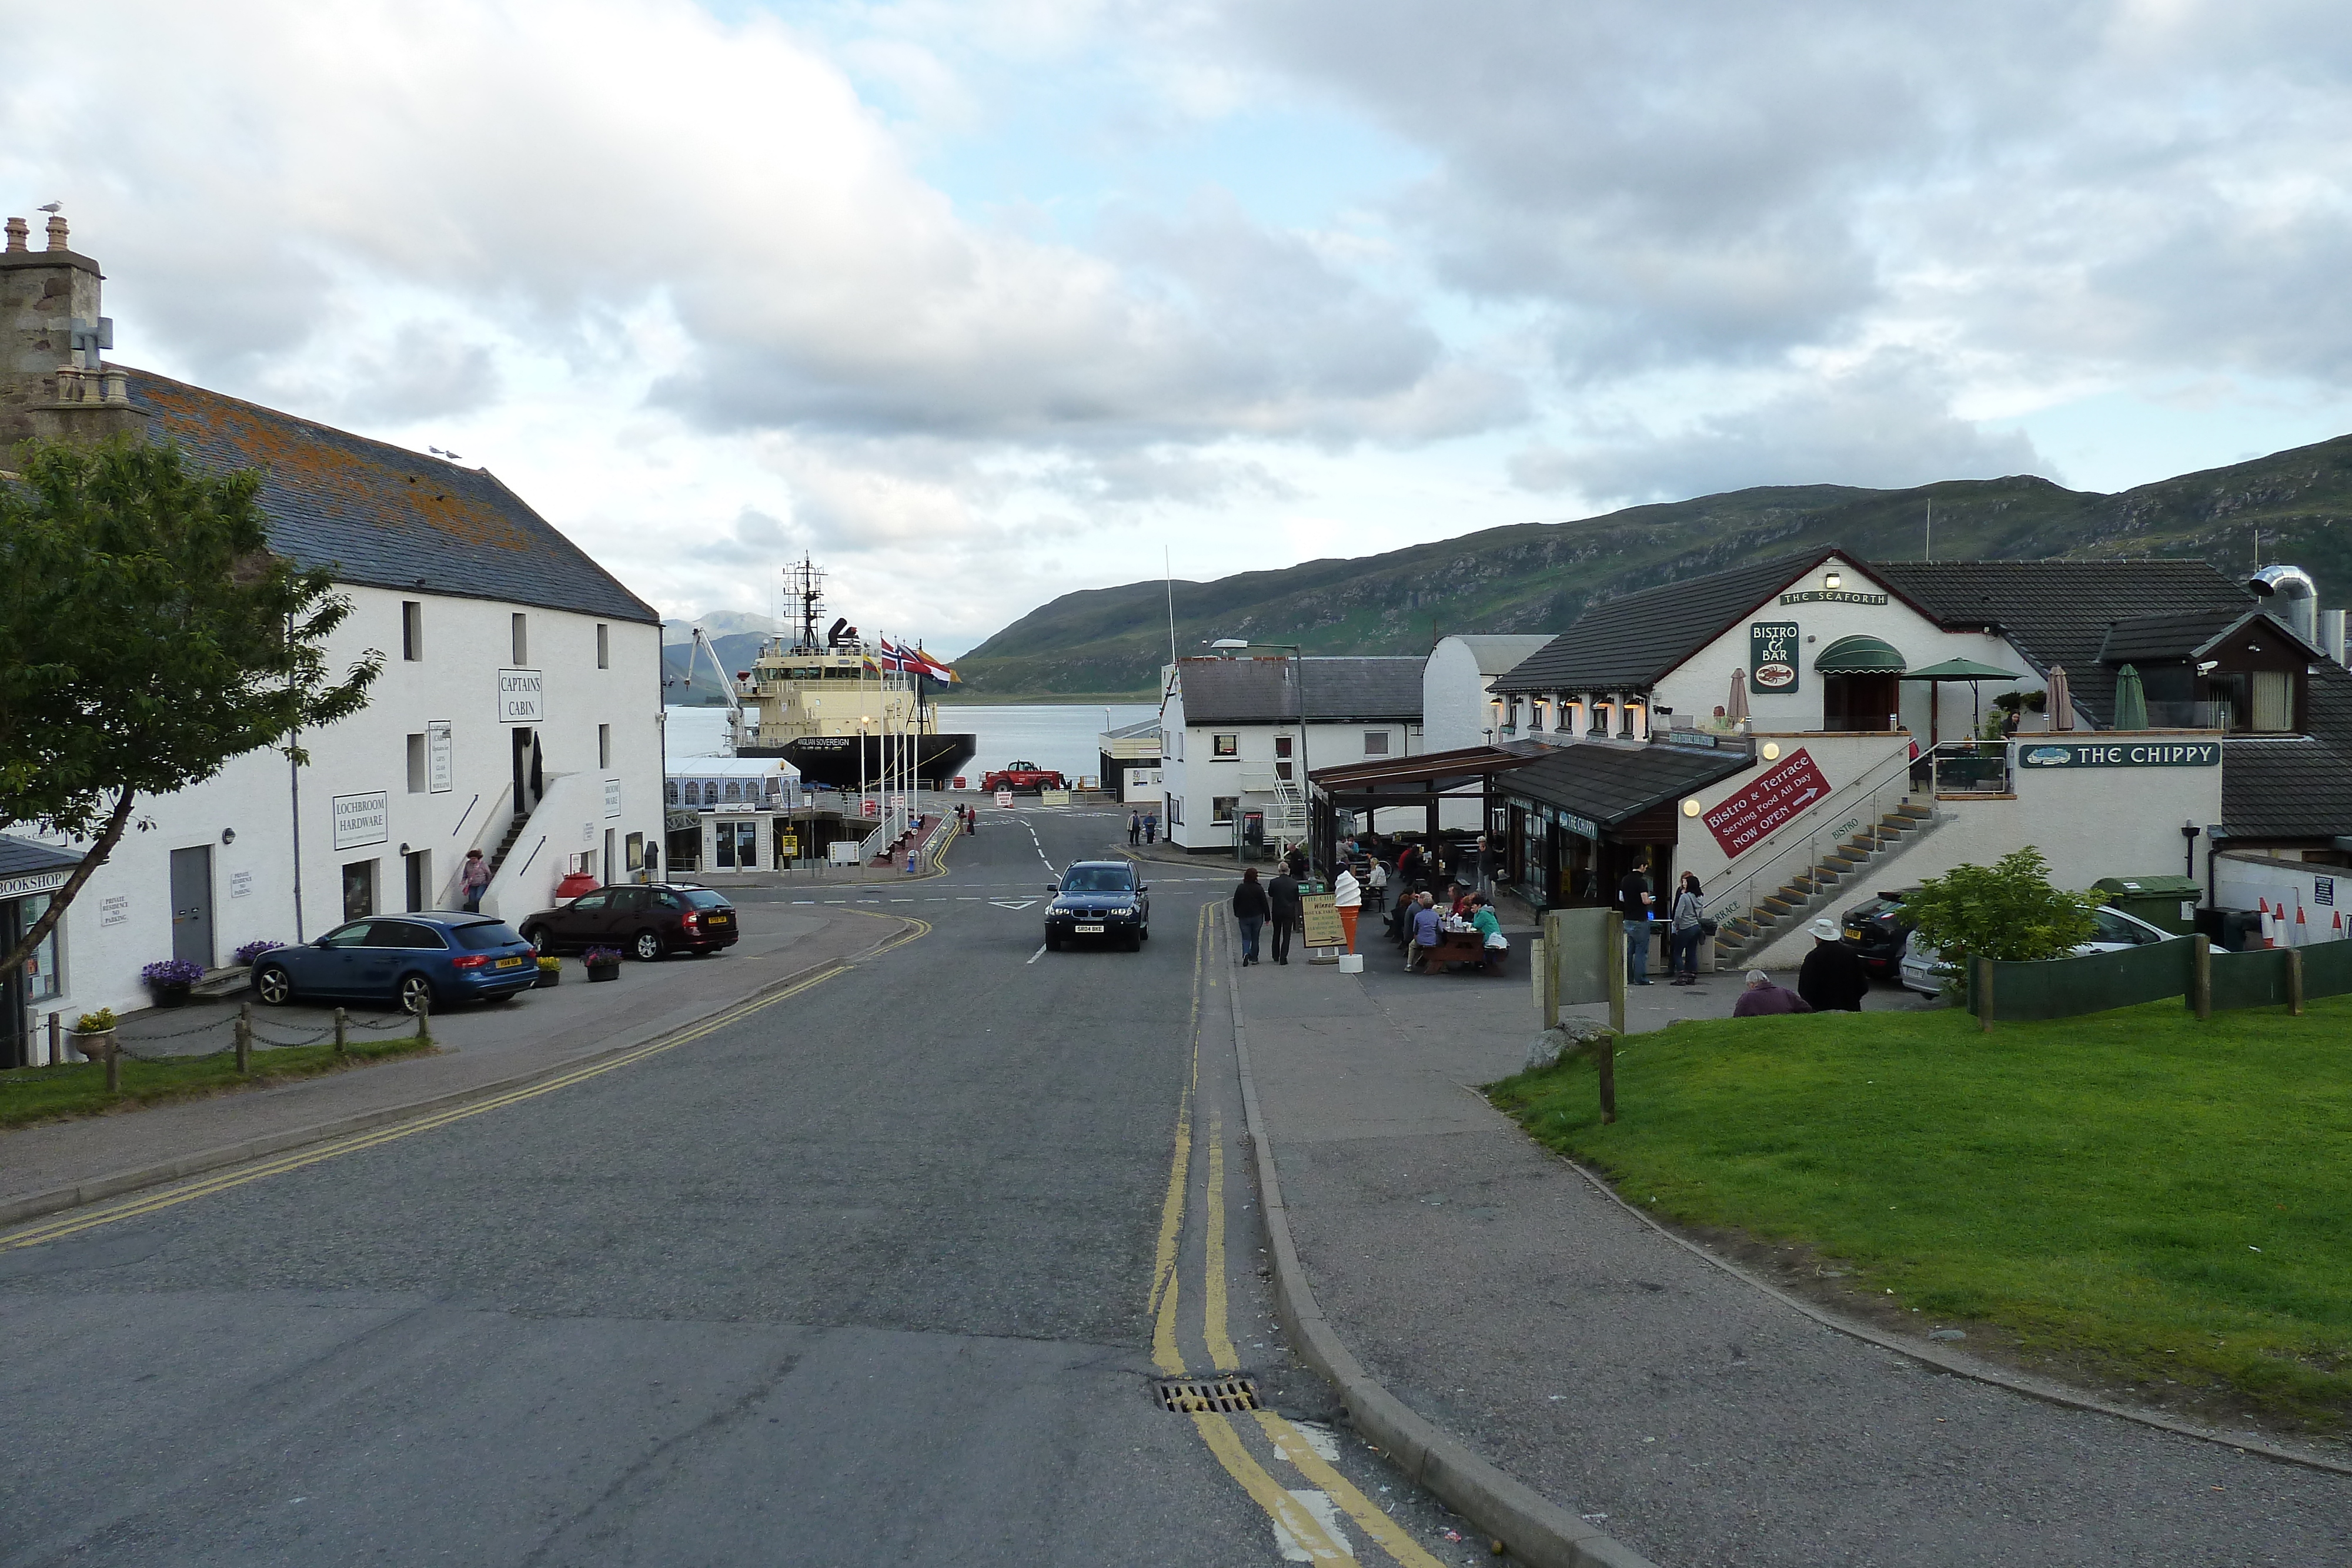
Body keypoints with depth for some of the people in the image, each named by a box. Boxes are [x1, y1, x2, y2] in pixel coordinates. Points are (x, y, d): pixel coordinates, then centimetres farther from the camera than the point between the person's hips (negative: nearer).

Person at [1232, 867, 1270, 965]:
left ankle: (1246, 953, -21)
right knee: (1255, 938, 11)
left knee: (1246, 938, 5)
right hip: (1257, 916, -1)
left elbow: (1235, 903, 3)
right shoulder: (1259, 889, -9)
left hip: (1244, 917, 1)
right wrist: (1267, 917, 2)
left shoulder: (1240, 888, -4)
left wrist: (1237, 915, 17)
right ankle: (1254, 958, 15)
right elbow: (1264, 904, -6)